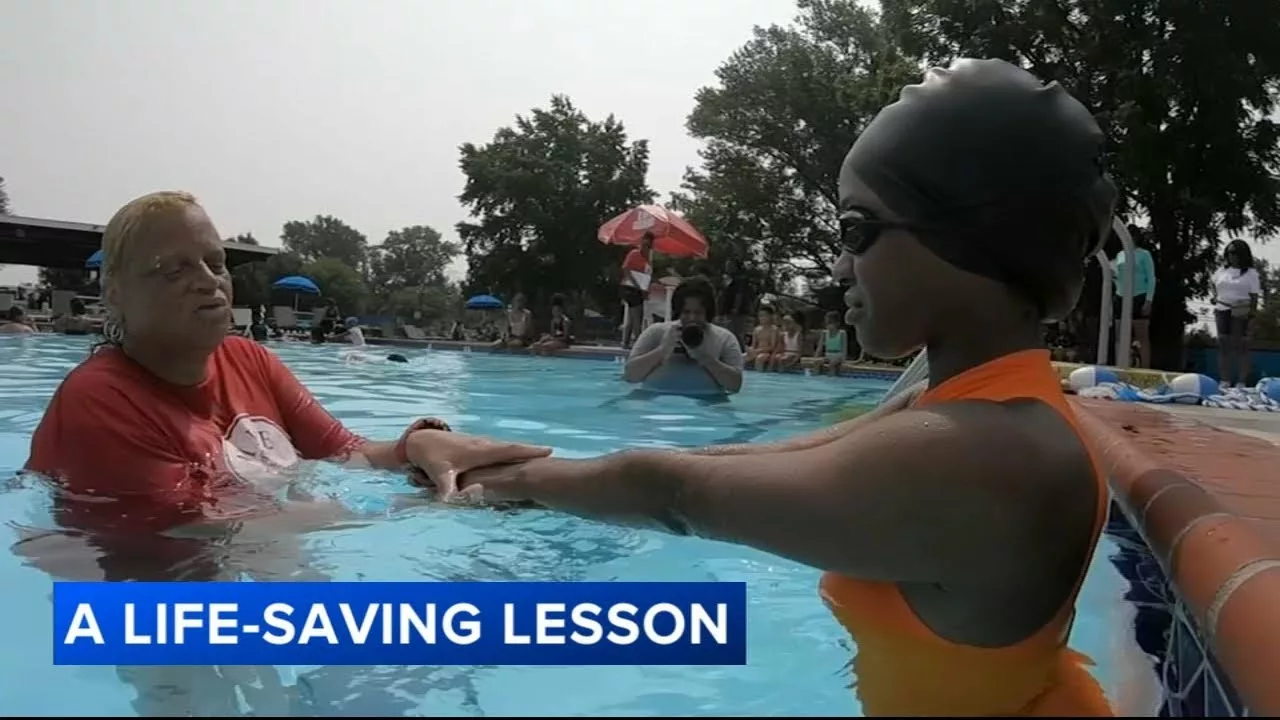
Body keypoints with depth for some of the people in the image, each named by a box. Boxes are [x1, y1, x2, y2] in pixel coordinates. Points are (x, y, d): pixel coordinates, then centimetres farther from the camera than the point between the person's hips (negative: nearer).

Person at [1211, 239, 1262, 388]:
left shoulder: (1250, 273, -4)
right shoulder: (1222, 271, 11)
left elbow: (1254, 297, -7)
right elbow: (1214, 285, 31)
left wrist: (1251, 315, -12)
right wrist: (1215, 296, 13)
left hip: (1240, 314, -5)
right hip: (1222, 312, 5)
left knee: (1241, 346, -1)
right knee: (1223, 345, 6)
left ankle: (1241, 382, 2)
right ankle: (1224, 380, 12)